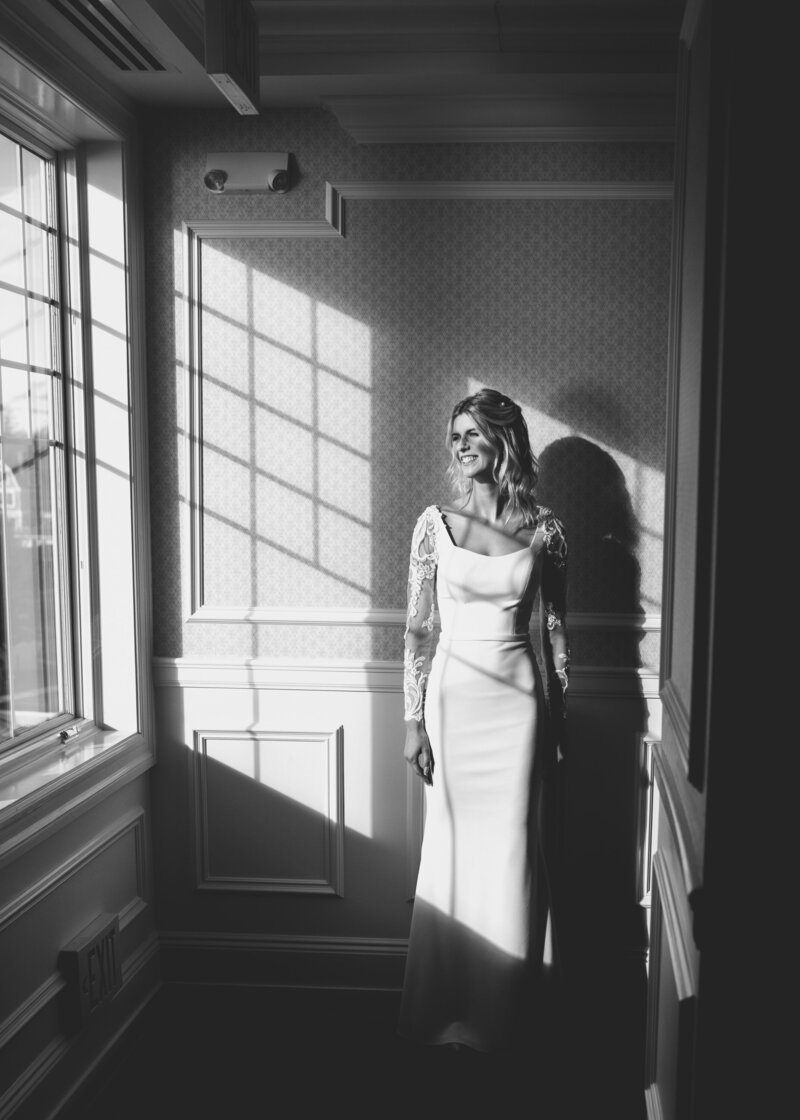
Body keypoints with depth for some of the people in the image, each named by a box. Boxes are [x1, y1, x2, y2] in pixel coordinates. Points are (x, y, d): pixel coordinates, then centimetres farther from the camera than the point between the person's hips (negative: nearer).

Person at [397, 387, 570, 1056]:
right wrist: (414, 721, -3)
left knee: (512, 852, 5)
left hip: (519, 698, 0)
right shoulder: (435, 524, -1)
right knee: (453, 849, 7)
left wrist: (560, 714, 7)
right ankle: (445, 1012, 25)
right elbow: (418, 629, -1)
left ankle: (501, 1014, 23)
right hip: (453, 693, 0)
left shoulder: (543, 529, 0)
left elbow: (555, 626, 7)